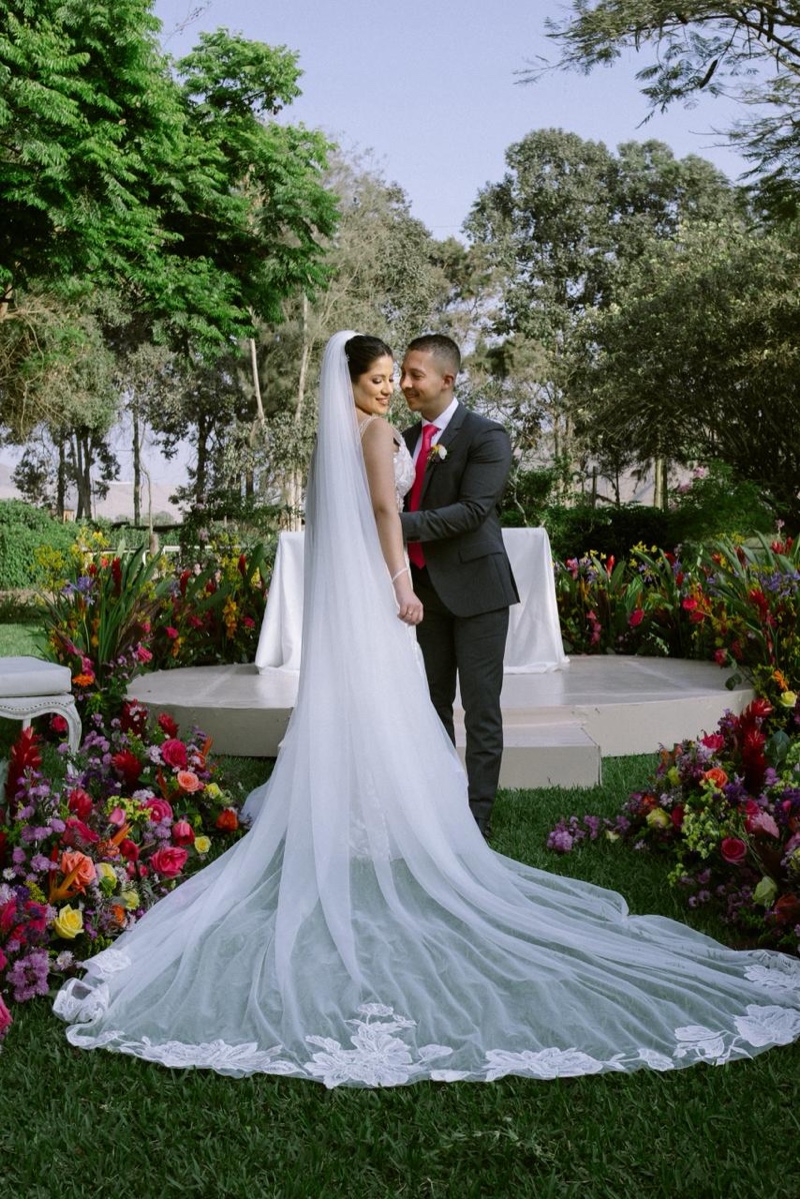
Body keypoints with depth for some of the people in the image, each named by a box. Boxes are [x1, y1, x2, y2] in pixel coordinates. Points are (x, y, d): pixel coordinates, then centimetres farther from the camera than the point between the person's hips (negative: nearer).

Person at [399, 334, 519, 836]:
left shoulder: (487, 436, -11)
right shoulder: (409, 438, 10)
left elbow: (473, 509, -21)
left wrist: (401, 523, -26)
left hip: (475, 586, -7)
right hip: (427, 587, 7)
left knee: (481, 709, -1)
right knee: (434, 704, 14)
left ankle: (477, 815, 7)